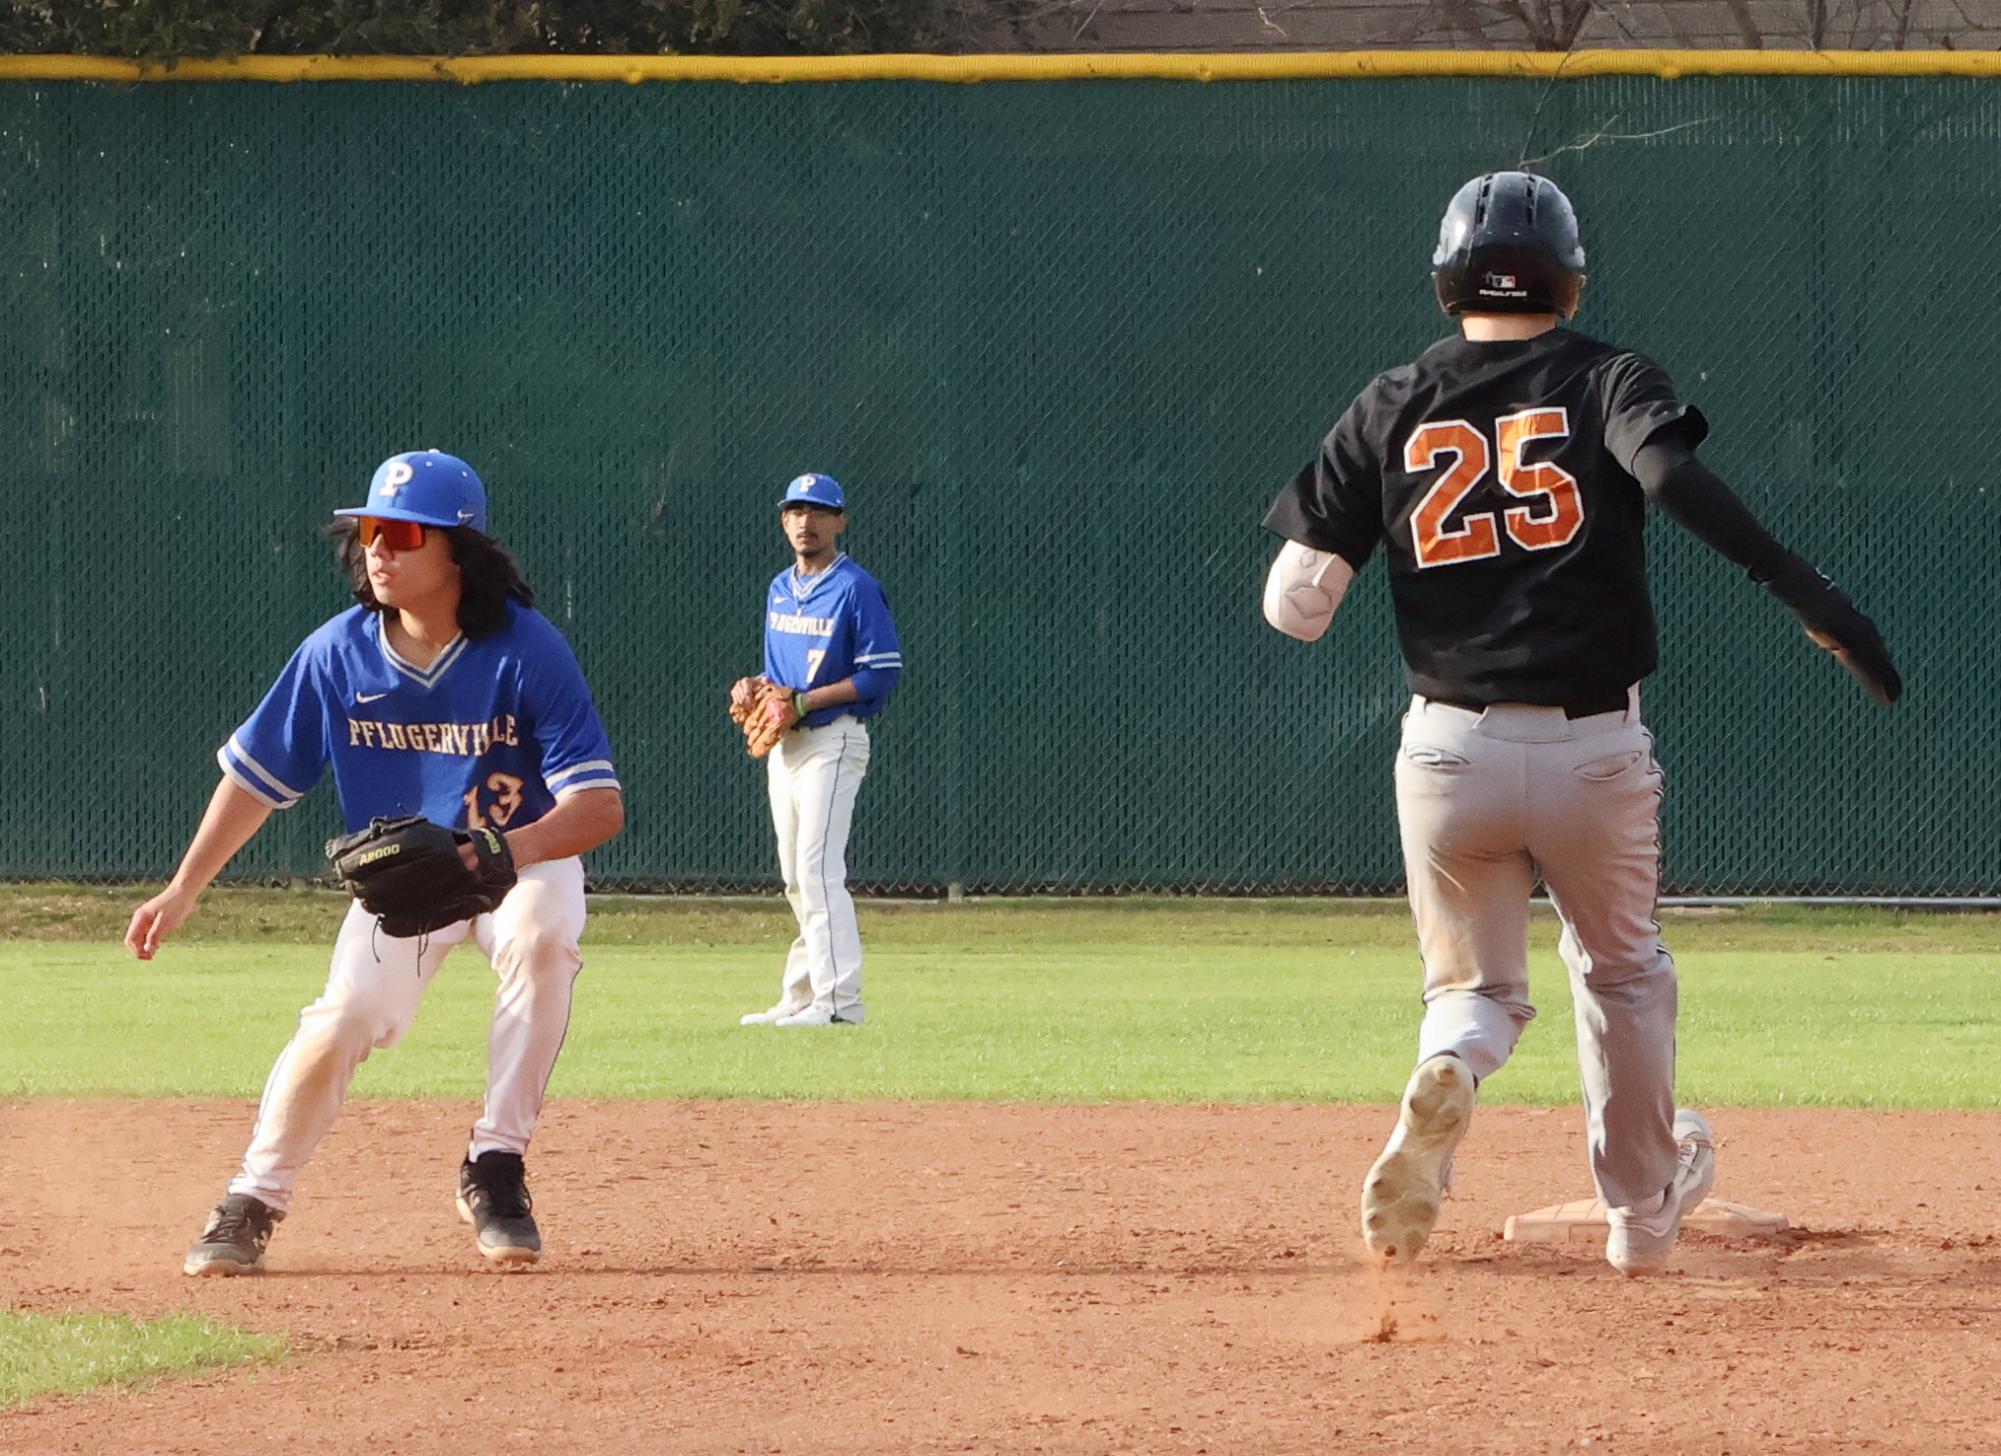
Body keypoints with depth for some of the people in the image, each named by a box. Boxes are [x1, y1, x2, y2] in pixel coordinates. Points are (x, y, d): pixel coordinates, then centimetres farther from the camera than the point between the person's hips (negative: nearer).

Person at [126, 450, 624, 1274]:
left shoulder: (526, 651, -23)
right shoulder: (338, 655, -14)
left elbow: (600, 804, -28)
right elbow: (256, 776, -1)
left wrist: (504, 850, -47)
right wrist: (183, 892, -6)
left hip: (526, 858, -2)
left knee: (542, 934, -35)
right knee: (346, 1017, -21)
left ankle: (496, 1168, -22)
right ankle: (254, 1200, -1)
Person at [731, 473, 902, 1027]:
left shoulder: (855, 588, -10)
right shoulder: (780, 589, 14)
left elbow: (883, 671, -14)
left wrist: (805, 701, -19)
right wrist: (755, 688, 1)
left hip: (832, 739, -8)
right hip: (784, 745, 8)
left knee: (818, 868, -17)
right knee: (796, 878, 10)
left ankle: (840, 998, -20)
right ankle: (801, 997, 16)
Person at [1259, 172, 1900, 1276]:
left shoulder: (1390, 408, 5)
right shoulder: (1607, 381, 0)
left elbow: (1294, 604, 0)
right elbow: (1671, 473, -23)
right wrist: (1804, 593, -30)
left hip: (1448, 750, 1)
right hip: (1595, 749, -1)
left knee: (1475, 988, 16)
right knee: (1620, 967, 24)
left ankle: (1446, 1076, -19)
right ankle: (1643, 1212, 33)